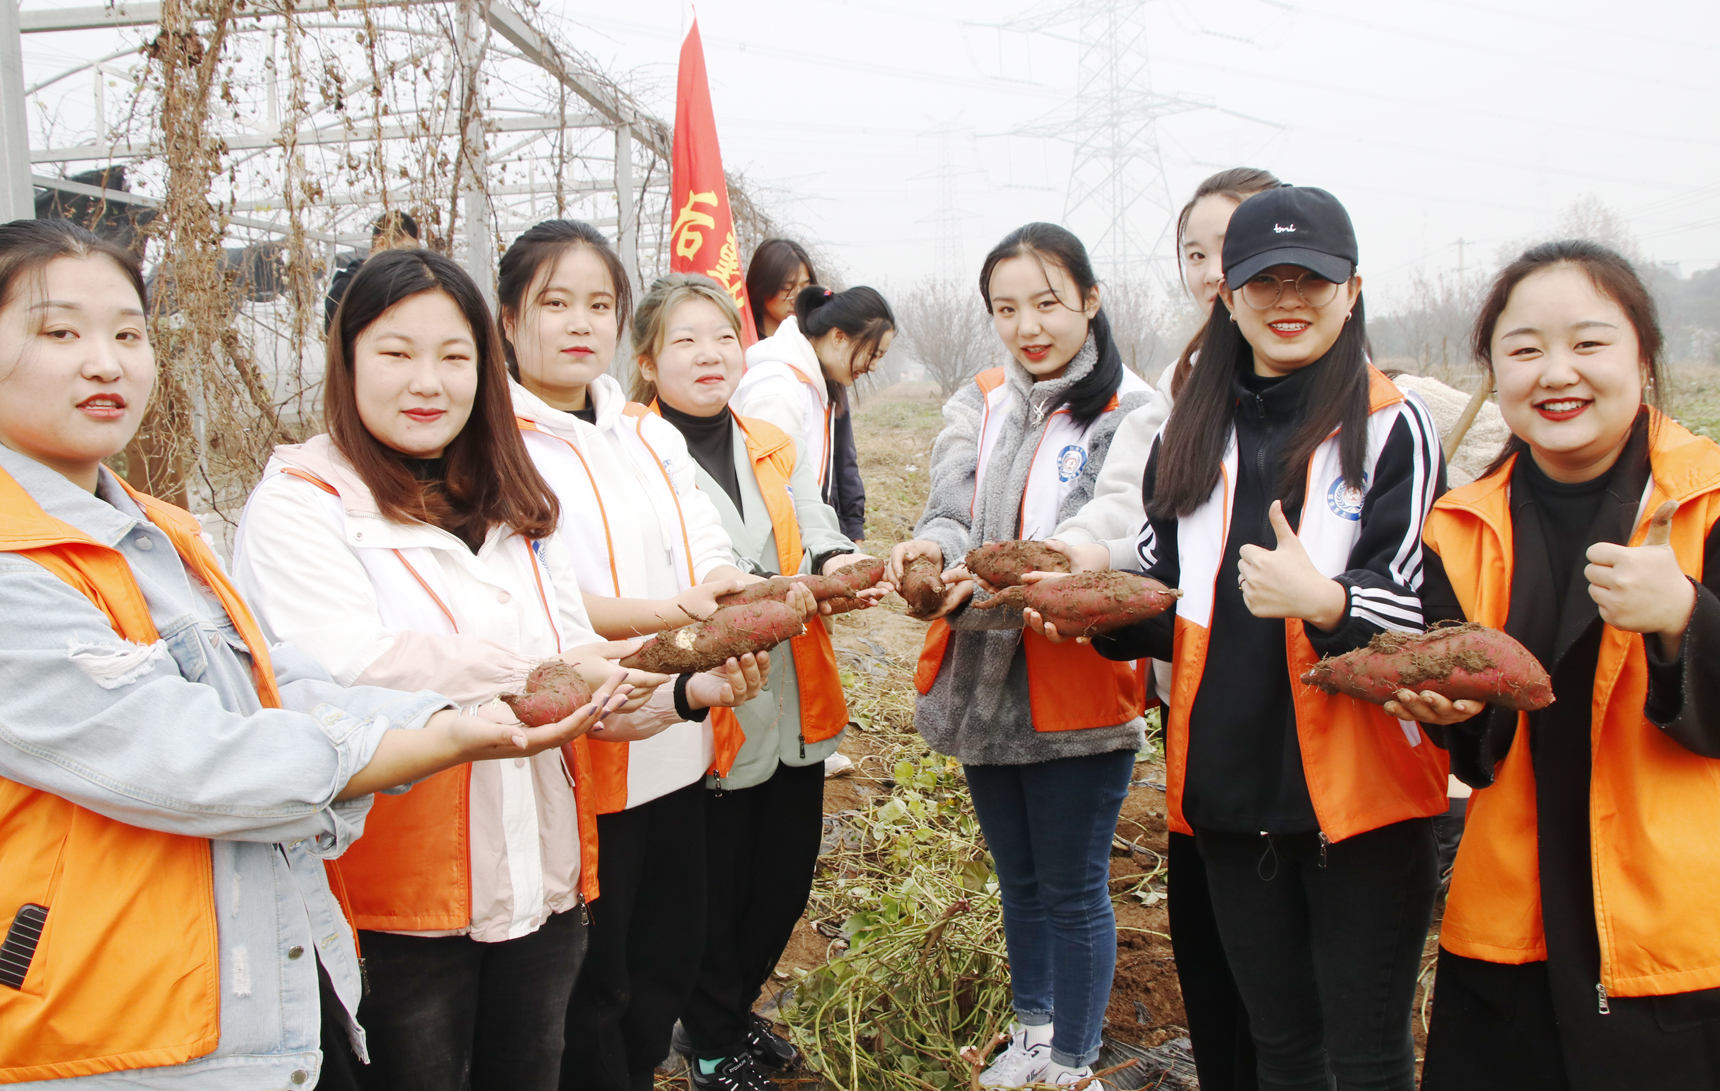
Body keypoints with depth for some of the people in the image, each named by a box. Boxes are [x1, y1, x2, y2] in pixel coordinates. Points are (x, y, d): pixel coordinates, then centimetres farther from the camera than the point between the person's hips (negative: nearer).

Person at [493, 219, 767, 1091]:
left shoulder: (652, 437, 13)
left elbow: (715, 562, 4)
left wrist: (735, 599, -19)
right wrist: (662, 612, -28)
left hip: (676, 748, 7)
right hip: (580, 755, -6)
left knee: (669, 955, 19)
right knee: (589, 984, 8)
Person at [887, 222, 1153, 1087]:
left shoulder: (1130, 414, -9)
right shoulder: (975, 406, 7)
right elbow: (951, 510, -7)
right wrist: (932, 545, -31)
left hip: (1077, 692, -5)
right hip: (984, 683, 5)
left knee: (1073, 889, 7)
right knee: (1017, 879, 21)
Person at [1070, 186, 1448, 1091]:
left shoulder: (1393, 427, -5)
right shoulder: (1190, 434, 9)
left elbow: (1424, 612, -10)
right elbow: (1163, 601, 16)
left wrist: (1324, 601, -28)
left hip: (1359, 788, -4)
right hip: (1229, 788, 4)